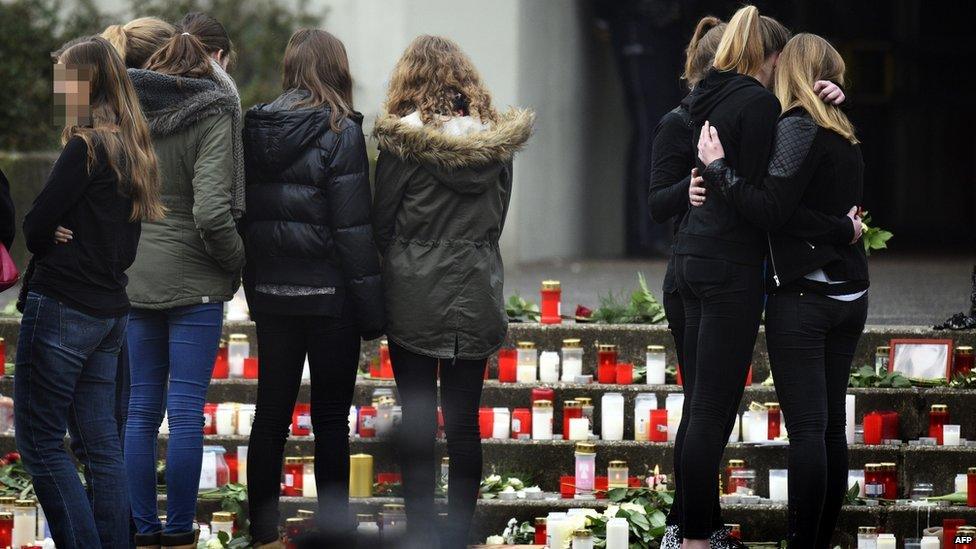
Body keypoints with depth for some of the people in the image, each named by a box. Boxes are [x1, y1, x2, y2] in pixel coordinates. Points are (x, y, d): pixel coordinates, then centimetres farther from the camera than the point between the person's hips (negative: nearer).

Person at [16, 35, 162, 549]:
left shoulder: (86, 147, -13)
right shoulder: (131, 149, 13)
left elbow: (35, 227, -14)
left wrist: (49, 237, 7)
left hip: (62, 308, -8)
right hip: (109, 308, 8)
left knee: (40, 442, -4)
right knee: (99, 443, 9)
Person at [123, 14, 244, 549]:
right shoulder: (210, 116, -11)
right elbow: (211, 213, -19)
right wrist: (239, 261, -4)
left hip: (135, 278, 5)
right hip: (194, 283, -5)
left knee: (141, 409, 9)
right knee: (186, 411, 0)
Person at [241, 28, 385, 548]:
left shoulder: (256, 129, 4)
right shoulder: (339, 133, -12)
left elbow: (246, 214, 8)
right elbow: (353, 228, -14)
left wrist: (254, 290, 15)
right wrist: (371, 309, -8)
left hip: (270, 292, 5)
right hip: (327, 292, -5)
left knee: (271, 413, 10)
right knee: (330, 419, 2)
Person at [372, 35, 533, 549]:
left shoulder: (403, 140, -11)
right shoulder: (497, 140, 0)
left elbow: (381, 223, -2)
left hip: (414, 296, -3)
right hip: (477, 294, 3)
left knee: (417, 419, 2)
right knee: (464, 420, 7)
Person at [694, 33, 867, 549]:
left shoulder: (798, 127, -12)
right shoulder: (846, 135, 13)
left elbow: (771, 211, -17)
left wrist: (717, 168, -11)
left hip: (802, 298, -8)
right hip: (850, 297, 8)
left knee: (806, 429, -9)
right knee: (831, 426, 10)